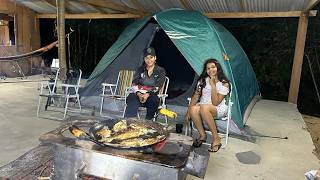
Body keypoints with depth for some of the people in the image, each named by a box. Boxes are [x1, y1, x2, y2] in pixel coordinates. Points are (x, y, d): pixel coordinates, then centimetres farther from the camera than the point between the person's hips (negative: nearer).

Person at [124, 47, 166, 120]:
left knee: (153, 100, -37)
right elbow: (134, 83, 6)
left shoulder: (160, 71, 9)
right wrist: (138, 93, -16)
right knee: (132, 98, -33)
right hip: (138, 95, 1)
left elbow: (157, 86, -3)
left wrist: (148, 94, -22)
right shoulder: (140, 69, 16)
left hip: (151, 96, -1)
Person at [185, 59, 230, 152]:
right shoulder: (203, 80, 3)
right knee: (193, 109, -33)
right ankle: (202, 135, -10)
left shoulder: (224, 84, -10)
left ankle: (216, 138, -23)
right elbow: (195, 96, 4)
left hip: (218, 109, -4)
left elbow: (215, 103, -18)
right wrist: (188, 110, -6)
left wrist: (213, 85, -22)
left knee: (204, 108, -39)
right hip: (202, 106, 4)